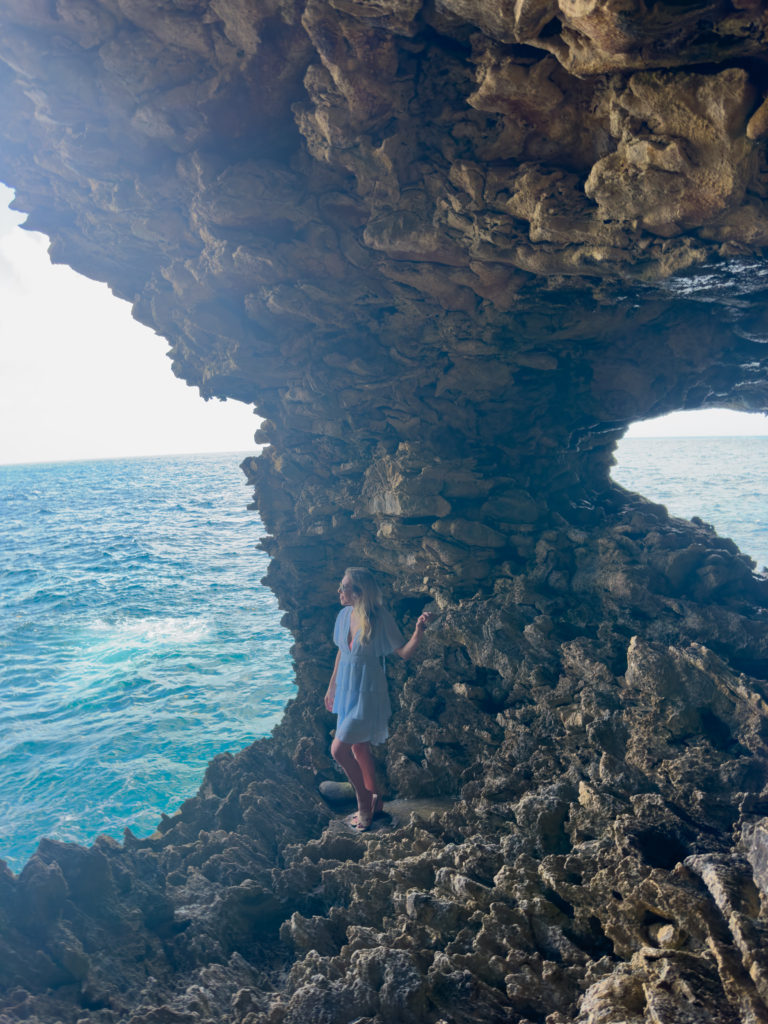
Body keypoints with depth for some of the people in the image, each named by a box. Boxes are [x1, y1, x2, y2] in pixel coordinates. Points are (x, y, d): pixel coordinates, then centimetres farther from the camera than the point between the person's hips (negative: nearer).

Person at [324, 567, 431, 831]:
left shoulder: (380, 619, -19)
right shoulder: (345, 615, 0)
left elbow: (404, 653, -15)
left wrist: (419, 630, -32)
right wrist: (332, 687, 20)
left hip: (367, 692, -7)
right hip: (346, 688, 7)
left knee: (339, 749, -7)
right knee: (358, 748, 17)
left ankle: (364, 804, 14)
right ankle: (373, 801, 36)